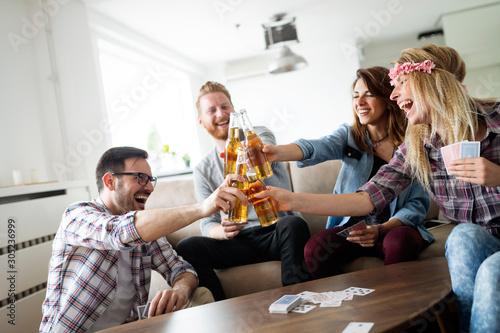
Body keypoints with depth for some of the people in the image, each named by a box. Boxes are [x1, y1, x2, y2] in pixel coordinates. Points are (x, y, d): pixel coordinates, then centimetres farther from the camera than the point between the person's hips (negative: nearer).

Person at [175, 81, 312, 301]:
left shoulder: (259, 136, 3)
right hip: (243, 240, 3)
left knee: (292, 224, -36)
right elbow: (207, 223, 5)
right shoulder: (203, 171, 11)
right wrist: (223, 231, -22)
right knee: (186, 248, -21)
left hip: (278, 232, -2)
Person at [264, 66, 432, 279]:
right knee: (314, 248, -25)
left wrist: (380, 230, -19)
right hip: (353, 225, 1)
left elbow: (419, 203, -2)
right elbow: (314, 148, -19)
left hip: (397, 227, -1)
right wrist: (276, 152, -41)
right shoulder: (349, 135, 3)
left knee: (399, 241, -34)